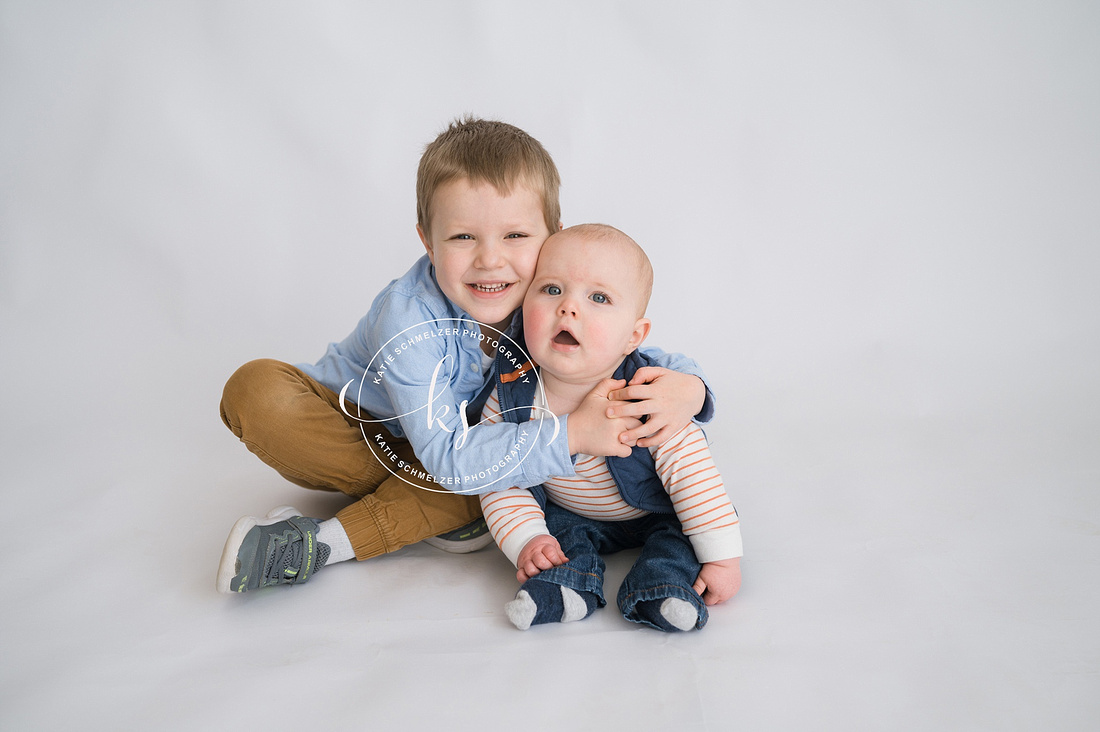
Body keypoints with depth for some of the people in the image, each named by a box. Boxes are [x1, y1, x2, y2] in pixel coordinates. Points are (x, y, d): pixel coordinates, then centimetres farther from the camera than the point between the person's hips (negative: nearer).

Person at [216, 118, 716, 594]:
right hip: (344, 430, -3)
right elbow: (447, 457, -38)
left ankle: (323, 544, -24)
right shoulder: (409, 321, -35)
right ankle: (433, 512, -19)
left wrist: (686, 386, -38)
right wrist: (573, 434, -47)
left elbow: (635, 353, -13)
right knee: (257, 391, -31)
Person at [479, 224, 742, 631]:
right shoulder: (509, 402, -26)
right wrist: (526, 540, -29)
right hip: (570, 514, 2)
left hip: (653, 515, -2)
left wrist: (722, 557, -27)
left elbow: (692, 473, -29)